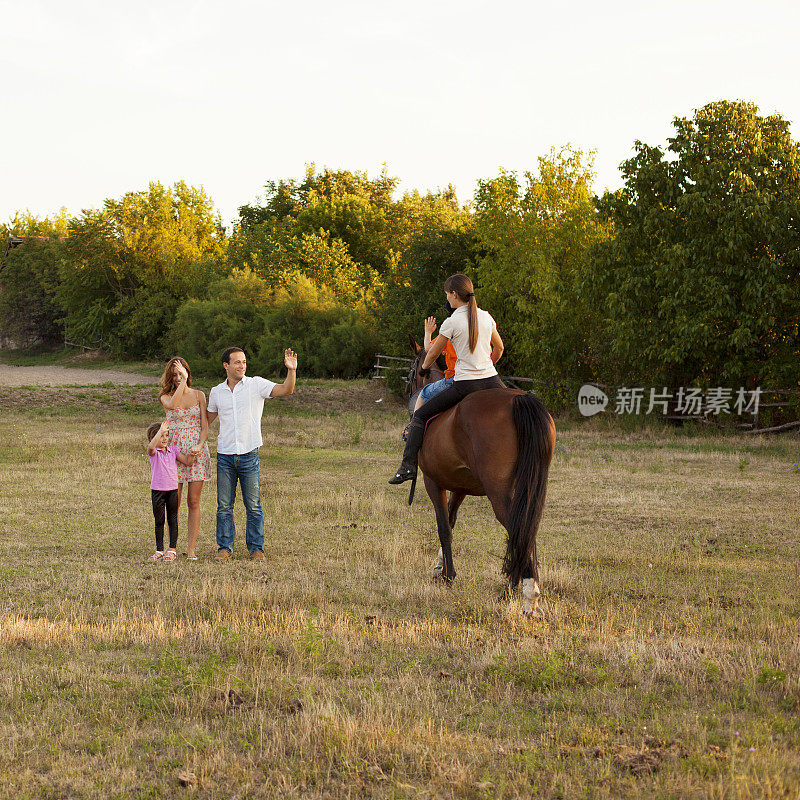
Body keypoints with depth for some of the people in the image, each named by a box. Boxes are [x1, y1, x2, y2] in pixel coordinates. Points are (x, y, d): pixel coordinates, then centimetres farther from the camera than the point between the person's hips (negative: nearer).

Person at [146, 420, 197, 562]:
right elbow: (151, 446, -29)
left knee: (173, 520, 5)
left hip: (172, 489, 2)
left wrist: (191, 455, -13)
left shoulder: (173, 449, 7)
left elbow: (187, 462, 7)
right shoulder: (153, 452, -4)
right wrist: (161, 430, -35)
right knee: (159, 521, 5)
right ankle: (159, 550, 13)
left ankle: (172, 549, 11)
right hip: (157, 490, -2)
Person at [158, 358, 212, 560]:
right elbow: (172, 405, -20)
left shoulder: (199, 396, 8)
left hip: (197, 451, 0)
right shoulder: (166, 397, 6)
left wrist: (199, 445, -13)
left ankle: (191, 549, 1)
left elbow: (205, 426, 4)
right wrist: (183, 382, -20)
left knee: (193, 502, -2)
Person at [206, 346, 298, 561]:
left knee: (253, 506, 1)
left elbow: (286, 390, -12)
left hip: (249, 455, -2)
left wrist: (291, 370, -27)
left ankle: (256, 548, 10)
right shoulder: (217, 392, 9)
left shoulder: (256, 385, 0)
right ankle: (225, 548, 13)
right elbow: (208, 419, 23)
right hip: (225, 455, 2)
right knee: (224, 506, 4)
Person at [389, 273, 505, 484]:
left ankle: (408, 465, -4)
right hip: (491, 380, 5)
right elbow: (499, 348, 21)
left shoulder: (452, 322, -8)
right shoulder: (486, 317, 7)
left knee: (420, 415, 6)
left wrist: (424, 366, 24)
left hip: (465, 385, -5)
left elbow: (433, 353, 2)